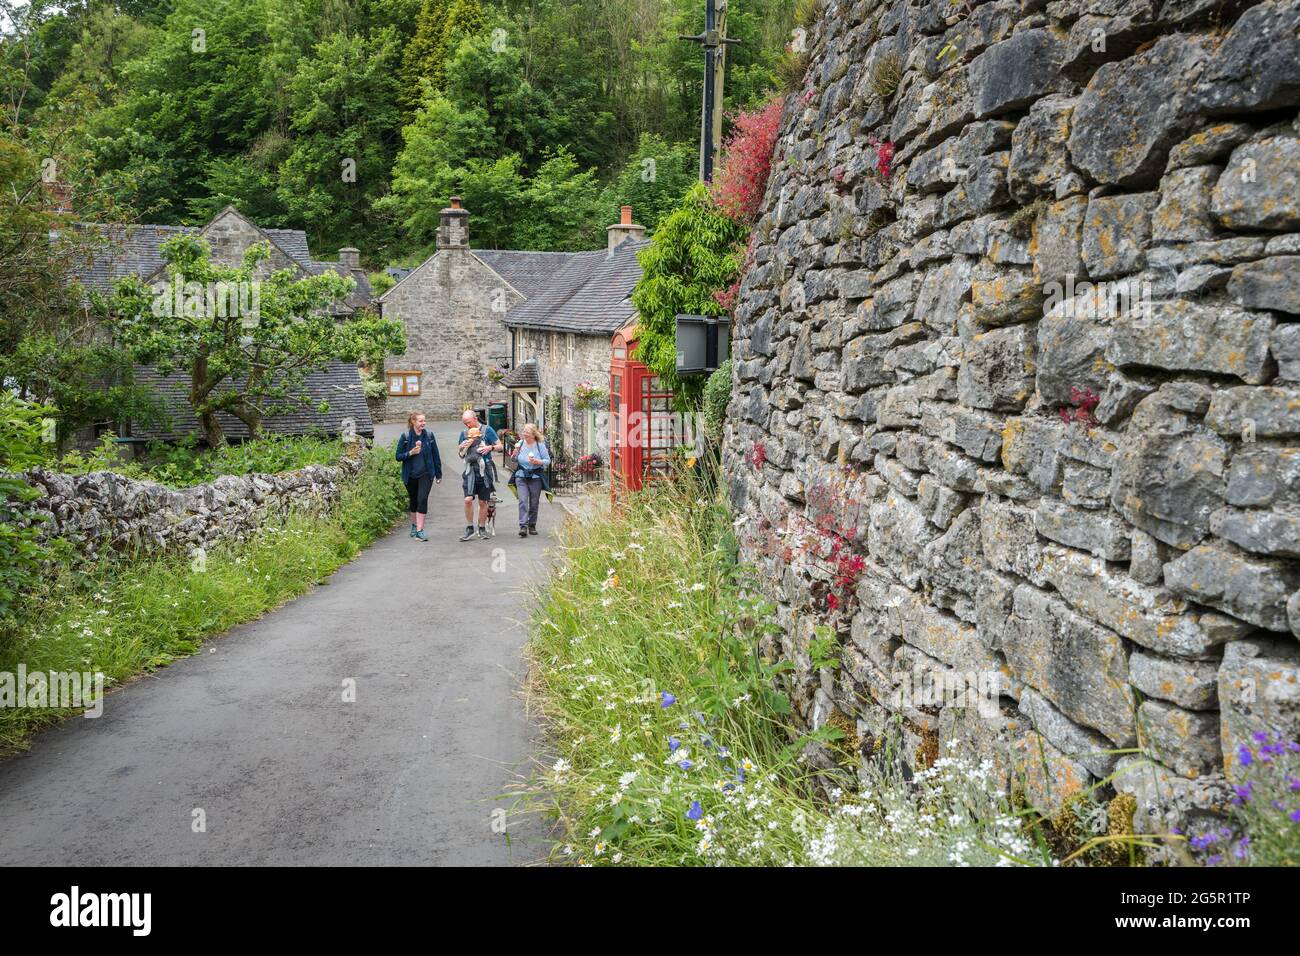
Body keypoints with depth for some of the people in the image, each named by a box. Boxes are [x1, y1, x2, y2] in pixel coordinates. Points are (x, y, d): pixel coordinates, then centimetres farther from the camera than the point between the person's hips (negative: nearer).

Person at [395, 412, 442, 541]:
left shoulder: (429, 436, -2)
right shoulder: (405, 437, -6)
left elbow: (435, 456, 5)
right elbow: (398, 456, -3)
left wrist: (439, 474, 7)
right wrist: (410, 453, -21)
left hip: (426, 474, -1)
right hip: (410, 475, 1)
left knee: (422, 499, -13)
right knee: (413, 501, 14)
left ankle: (419, 530, -14)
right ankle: (414, 525, 36)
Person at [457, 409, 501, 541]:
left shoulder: (487, 430, 1)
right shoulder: (464, 433, 11)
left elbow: (500, 446, 3)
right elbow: (459, 452, 19)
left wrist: (490, 447, -18)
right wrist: (462, 446, -3)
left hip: (484, 470, -2)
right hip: (470, 469, 2)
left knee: (483, 502, 5)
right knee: (468, 499, -11)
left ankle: (482, 528, 17)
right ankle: (469, 529, 0)